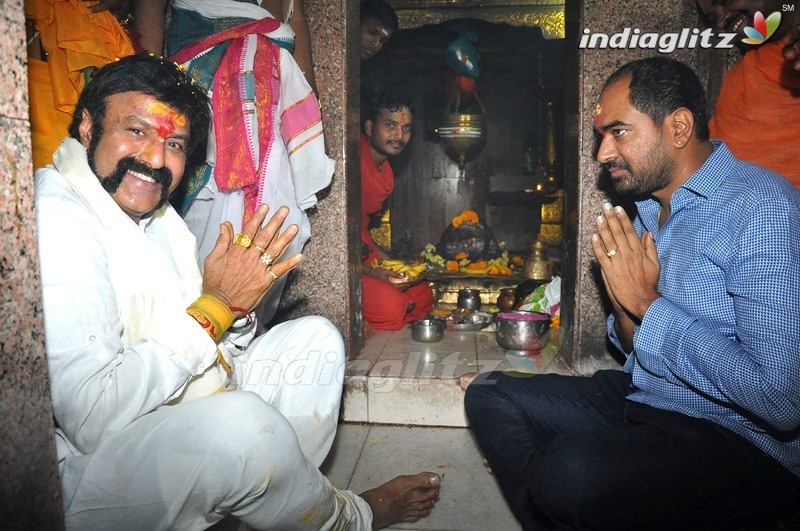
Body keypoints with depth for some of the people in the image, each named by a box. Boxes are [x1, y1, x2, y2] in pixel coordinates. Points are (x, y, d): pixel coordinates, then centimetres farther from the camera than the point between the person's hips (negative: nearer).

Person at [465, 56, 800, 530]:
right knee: (489, 394, 3)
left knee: (571, 469, -33)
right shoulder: (649, 209, 8)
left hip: (742, 437, -7)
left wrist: (648, 303, -18)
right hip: (642, 399, 8)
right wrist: (626, 306, -8)